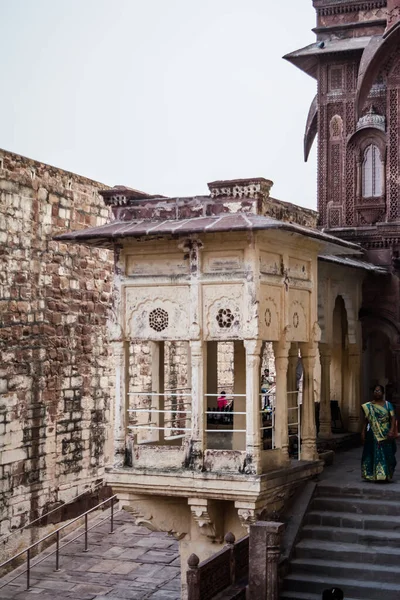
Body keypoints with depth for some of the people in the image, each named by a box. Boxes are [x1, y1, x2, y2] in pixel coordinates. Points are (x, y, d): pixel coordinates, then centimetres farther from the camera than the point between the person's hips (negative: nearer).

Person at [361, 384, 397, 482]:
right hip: (373, 434, 1)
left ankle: (385, 475, 6)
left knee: (386, 454, 0)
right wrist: (363, 432, -1)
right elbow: (366, 420, 8)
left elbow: (393, 418, -4)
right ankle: (372, 475, 7)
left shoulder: (388, 405, 2)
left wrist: (391, 430, -18)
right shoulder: (368, 406, 7)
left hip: (385, 434, -1)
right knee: (373, 453, 2)